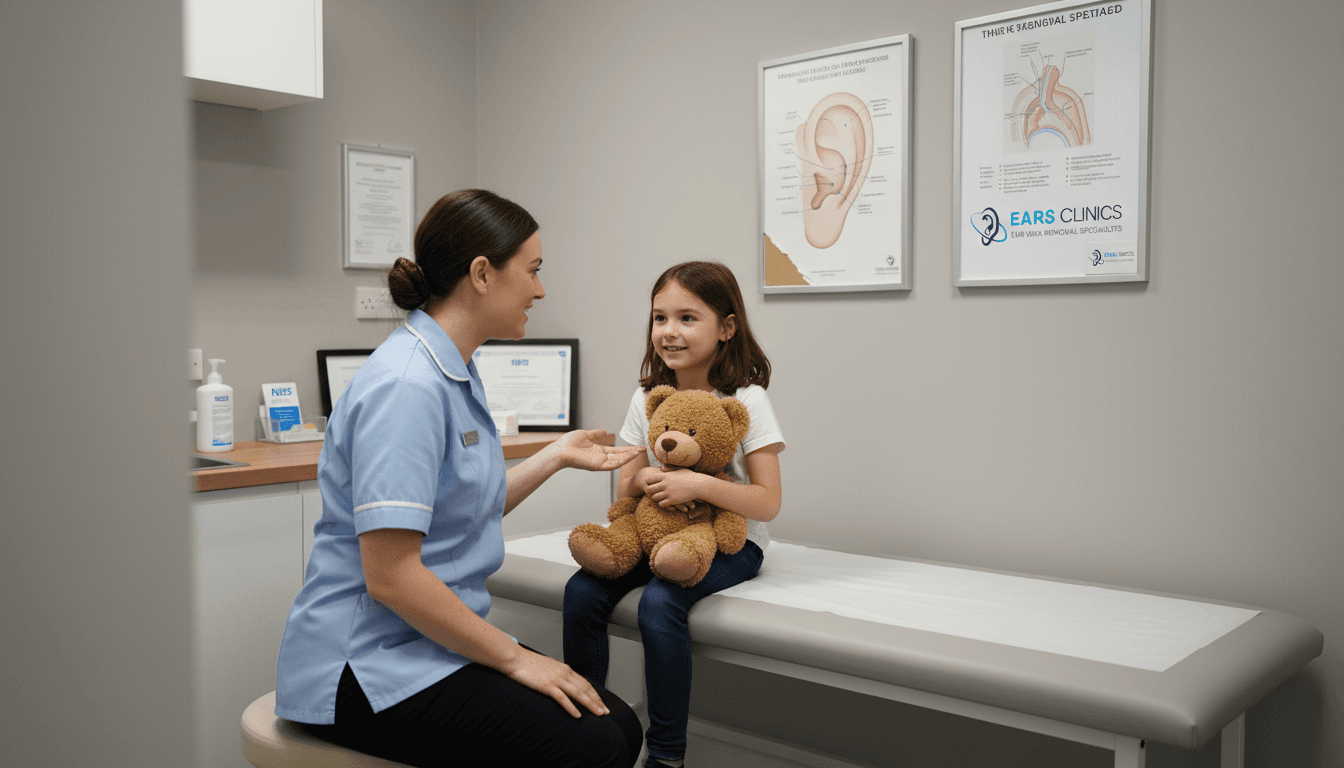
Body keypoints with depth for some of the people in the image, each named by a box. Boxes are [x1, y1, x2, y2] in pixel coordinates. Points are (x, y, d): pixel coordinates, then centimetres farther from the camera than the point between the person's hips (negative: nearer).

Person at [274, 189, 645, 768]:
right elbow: (390, 576, -25)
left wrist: (557, 456, 19)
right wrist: (515, 658, -17)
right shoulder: (407, 385, -21)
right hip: (365, 664, -9)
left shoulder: (453, 372, 11)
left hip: (426, 638, 10)